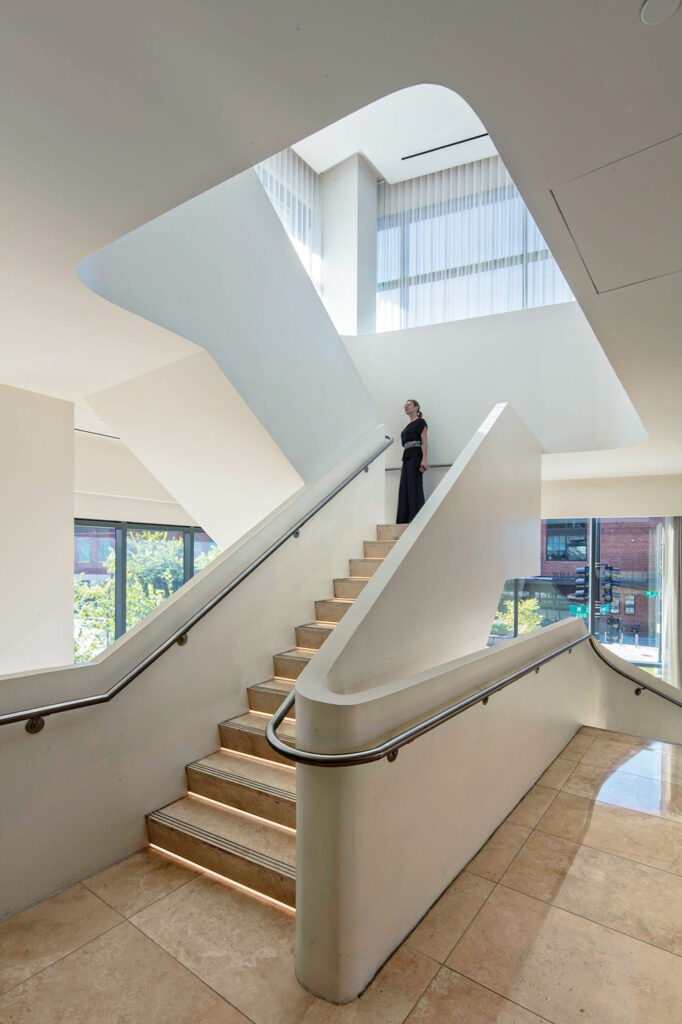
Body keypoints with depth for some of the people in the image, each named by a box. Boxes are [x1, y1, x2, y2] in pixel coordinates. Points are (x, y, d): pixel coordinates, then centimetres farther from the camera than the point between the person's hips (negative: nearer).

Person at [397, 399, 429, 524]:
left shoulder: (420, 422, 0)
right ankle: (404, 519, 6)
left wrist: (425, 459, -20)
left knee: (414, 488, -10)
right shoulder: (408, 426, 22)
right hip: (406, 458, 8)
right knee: (404, 489, 4)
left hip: (415, 457, -8)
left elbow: (425, 442, -9)